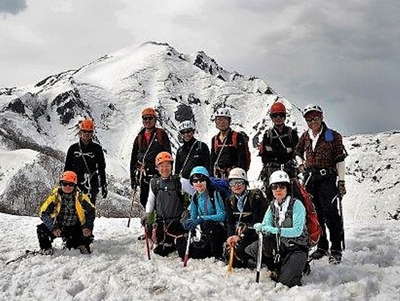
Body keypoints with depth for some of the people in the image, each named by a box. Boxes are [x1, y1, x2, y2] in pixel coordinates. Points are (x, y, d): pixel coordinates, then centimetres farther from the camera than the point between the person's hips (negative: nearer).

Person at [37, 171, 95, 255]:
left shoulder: (80, 196, -8)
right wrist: (53, 228, -26)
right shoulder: (55, 195, -11)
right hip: (57, 226, -1)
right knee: (42, 229, -26)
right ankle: (46, 248, 4)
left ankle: (82, 246, 18)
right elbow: (43, 213, -13)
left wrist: (87, 227, -15)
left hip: (74, 228, 1)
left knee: (87, 238, -18)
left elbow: (90, 211, 0)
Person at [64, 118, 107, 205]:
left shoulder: (97, 148, 7)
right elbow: (67, 168, 14)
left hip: (92, 184, -1)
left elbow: (101, 168, 11)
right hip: (76, 184, 1)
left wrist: (104, 185, 9)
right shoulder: (73, 148, 8)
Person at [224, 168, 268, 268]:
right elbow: (229, 221, 6)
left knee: (238, 247, -27)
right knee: (228, 247, -18)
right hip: (238, 232, 5)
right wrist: (231, 236, -15)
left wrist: (241, 236, -22)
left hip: (254, 232, -5)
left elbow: (258, 221, -17)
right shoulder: (231, 200, 8)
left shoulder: (256, 196, -11)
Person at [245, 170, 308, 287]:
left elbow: (297, 231, -23)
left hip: (297, 248, -6)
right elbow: (266, 226, -3)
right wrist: (261, 228, -28)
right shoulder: (272, 206, 4)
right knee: (250, 250, -13)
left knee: (286, 282, -21)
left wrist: (274, 230, -32)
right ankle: (277, 269, 6)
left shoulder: (296, 204, -14)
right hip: (278, 246, 6)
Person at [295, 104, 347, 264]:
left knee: (330, 213, -10)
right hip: (310, 179, 5)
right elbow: (298, 152, 27)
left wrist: (341, 181, -7)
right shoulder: (305, 136, 11)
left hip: (327, 178, -5)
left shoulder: (333, 136, -3)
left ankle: (336, 249, -2)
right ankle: (322, 247, 21)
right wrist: (301, 164, 7)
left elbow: (340, 160, -4)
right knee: (315, 213, 9)